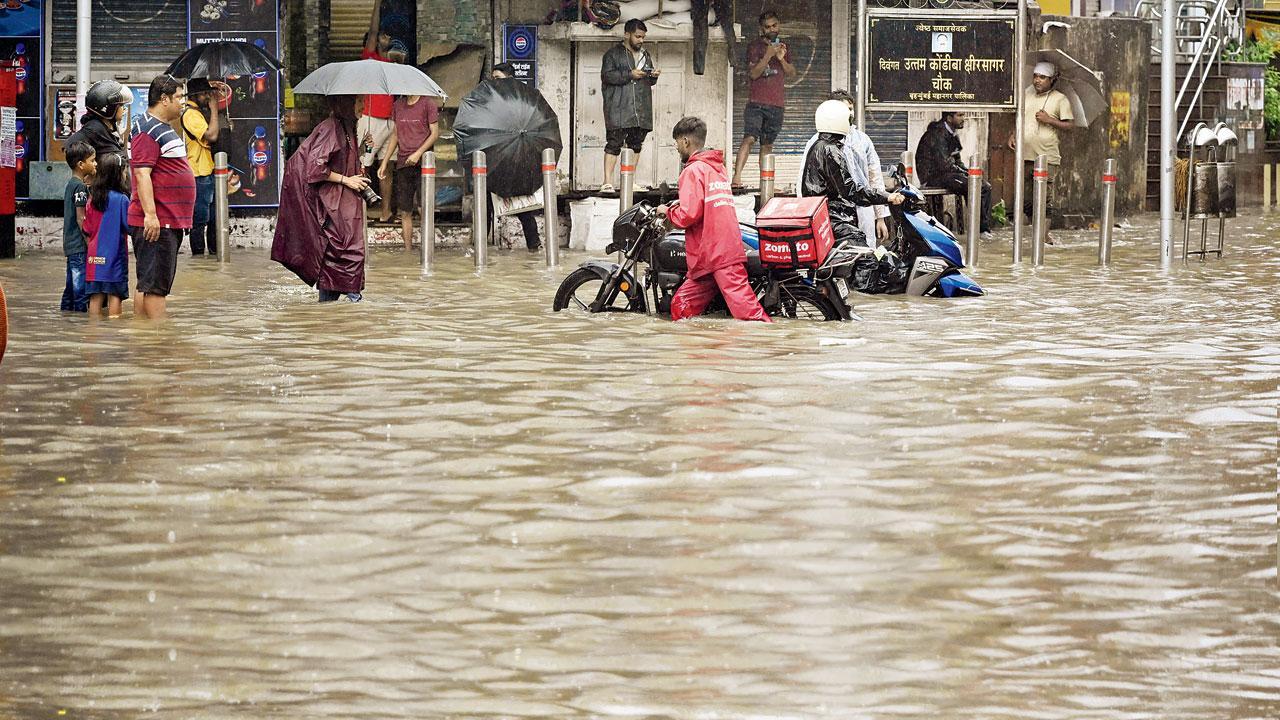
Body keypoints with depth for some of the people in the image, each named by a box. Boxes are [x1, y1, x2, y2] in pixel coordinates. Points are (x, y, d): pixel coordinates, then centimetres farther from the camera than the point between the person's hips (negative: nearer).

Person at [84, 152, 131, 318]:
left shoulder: (93, 197, 4)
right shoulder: (121, 199, -12)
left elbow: (87, 228, 9)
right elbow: (129, 227, -11)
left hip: (95, 255, 5)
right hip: (115, 254, -5)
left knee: (96, 295, 7)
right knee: (115, 294, -1)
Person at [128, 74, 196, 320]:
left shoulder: (164, 129, 21)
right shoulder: (147, 131, -13)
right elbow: (142, 173, -21)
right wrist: (150, 214, -27)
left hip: (170, 222, 11)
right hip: (155, 223, -11)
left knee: (148, 285, 12)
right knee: (155, 285, -11)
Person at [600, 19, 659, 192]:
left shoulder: (645, 55, 21)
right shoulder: (613, 54, 1)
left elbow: (649, 82, 26)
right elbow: (606, 75, -11)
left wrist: (653, 77, 2)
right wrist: (630, 75, -17)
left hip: (641, 111, 7)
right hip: (618, 109, -7)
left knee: (636, 145, 8)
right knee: (614, 144, -10)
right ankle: (607, 183, -13)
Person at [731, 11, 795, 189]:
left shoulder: (783, 47, 16)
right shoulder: (755, 46, 0)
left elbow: (792, 73, 12)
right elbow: (753, 73, -9)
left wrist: (782, 59, -6)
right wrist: (768, 55, -21)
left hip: (777, 105, 5)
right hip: (757, 102, -5)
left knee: (767, 144, 7)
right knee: (749, 138, -18)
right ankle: (737, 177, -26)